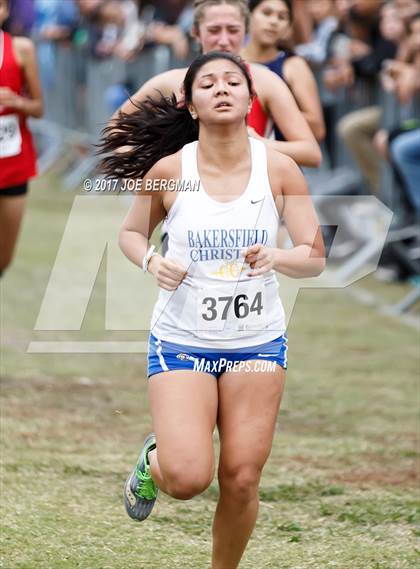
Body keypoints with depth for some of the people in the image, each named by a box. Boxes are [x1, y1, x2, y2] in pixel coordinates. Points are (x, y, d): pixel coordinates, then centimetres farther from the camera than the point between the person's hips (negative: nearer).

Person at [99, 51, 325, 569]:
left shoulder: (278, 169, -6)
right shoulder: (168, 170, -8)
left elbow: (314, 258, -3)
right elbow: (130, 232, 9)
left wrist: (276, 258, -25)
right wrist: (152, 262, -13)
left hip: (258, 342, 2)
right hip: (181, 339, -2)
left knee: (241, 481, 1)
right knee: (188, 478, -14)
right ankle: (152, 462, 23)